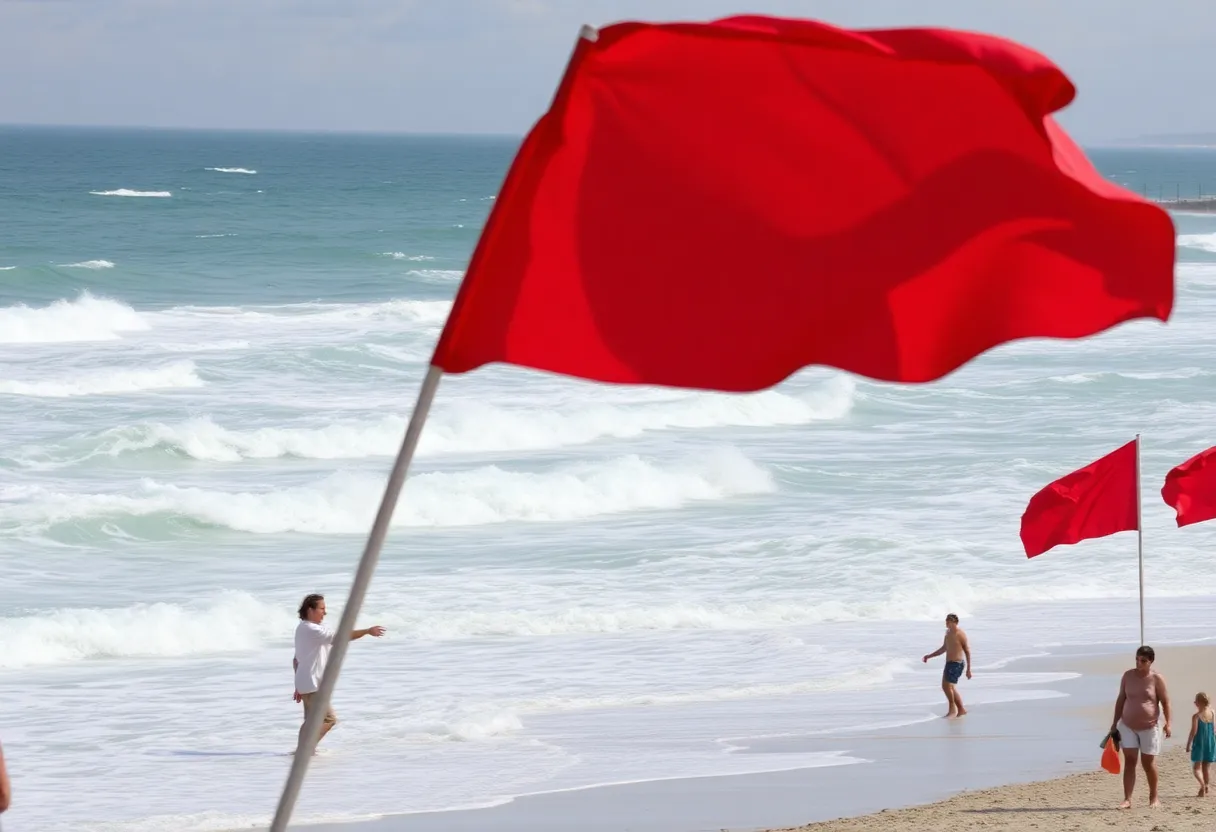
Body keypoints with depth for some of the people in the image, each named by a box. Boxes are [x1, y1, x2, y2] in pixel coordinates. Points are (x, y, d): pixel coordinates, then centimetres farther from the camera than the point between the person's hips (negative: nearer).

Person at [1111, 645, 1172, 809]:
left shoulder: (1156, 678, -8)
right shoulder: (1128, 676, 1)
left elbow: (1165, 702, -5)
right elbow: (1120, 700, 8)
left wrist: (1168, 723, -12)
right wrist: (1115, 722, 7)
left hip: (1149, 727, -2)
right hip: (1128, 726, 2)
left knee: (1148, 762, 6)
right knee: (1129, 761, -4)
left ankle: (1154, 798, 23)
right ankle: (1127, 799, -7)